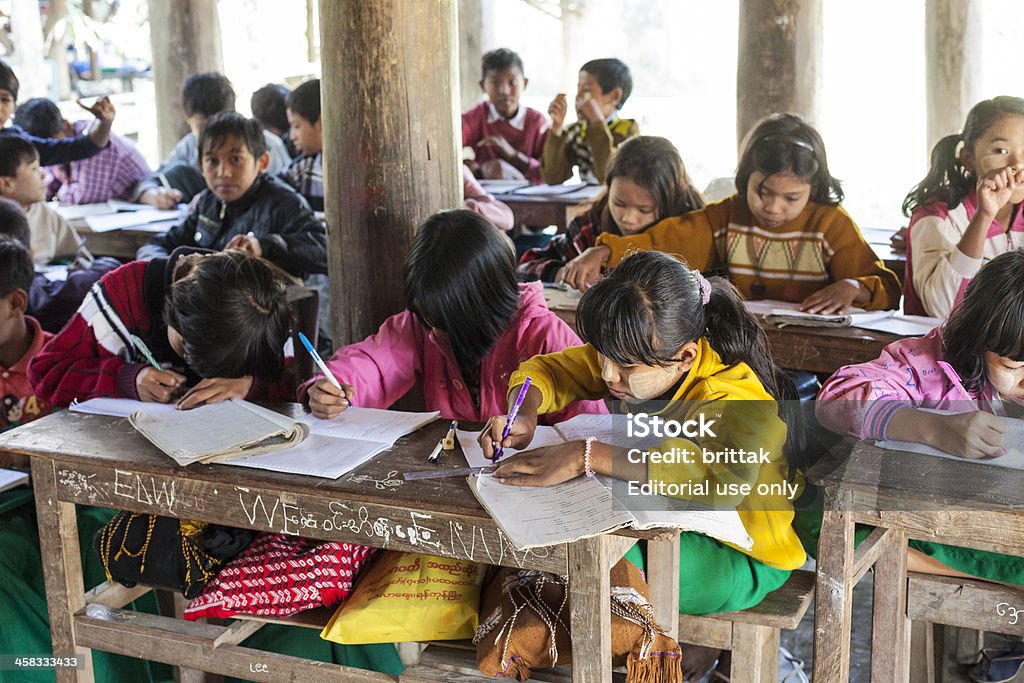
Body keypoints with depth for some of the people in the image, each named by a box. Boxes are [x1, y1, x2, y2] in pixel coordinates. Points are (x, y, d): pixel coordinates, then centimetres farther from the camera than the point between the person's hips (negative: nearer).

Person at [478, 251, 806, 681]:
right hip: (667, 524, 8)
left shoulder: (737, 396, -32)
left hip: (744, 560, -8)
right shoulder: (634, 360, -9)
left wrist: (587, 456, -49)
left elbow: (719, 477, -53)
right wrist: (525, 412, -23)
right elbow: (549, 370, 2)